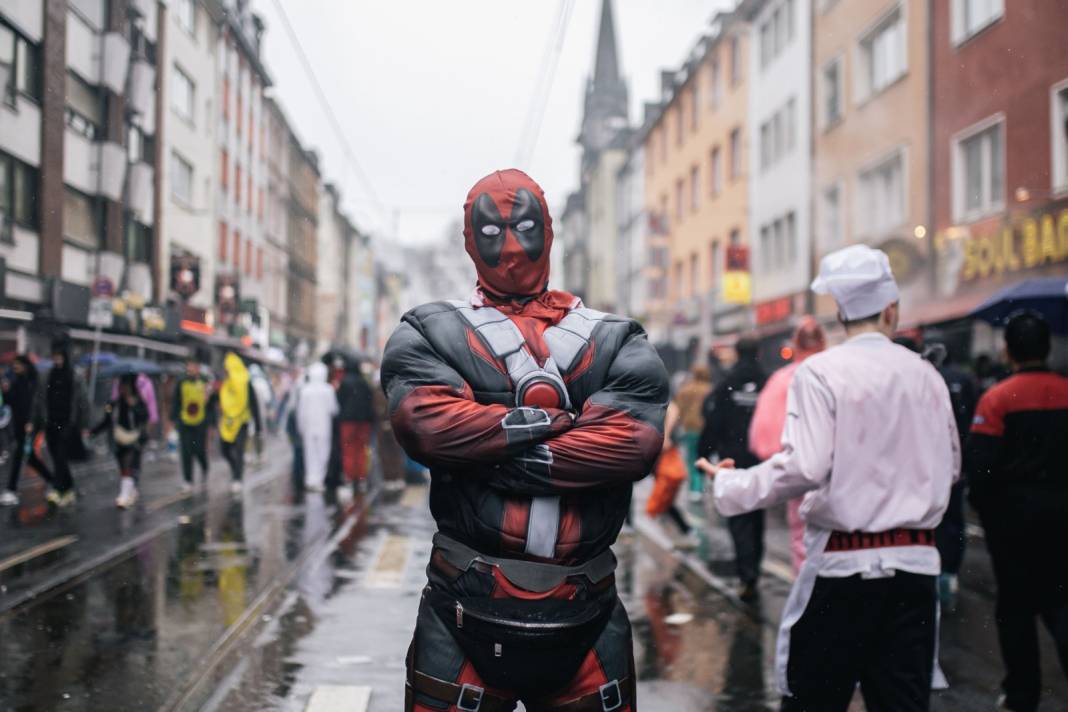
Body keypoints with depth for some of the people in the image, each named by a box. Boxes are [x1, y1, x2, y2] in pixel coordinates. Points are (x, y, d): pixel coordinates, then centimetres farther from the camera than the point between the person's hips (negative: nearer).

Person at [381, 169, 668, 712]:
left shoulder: (613, 343, 7)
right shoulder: (431, 335, 5)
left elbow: (632, 440, -12)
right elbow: (429, 422, -16)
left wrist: (493, 459, -15)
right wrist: (552, 421, -11)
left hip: (585, 618, 2)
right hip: (468, 611, -1)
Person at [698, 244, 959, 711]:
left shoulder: (821, 372, -8)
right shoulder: (926, 374, 6)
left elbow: (804, 467, -18)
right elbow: (950, 466, 14)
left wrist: (731, 486, -4)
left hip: (843, 560, -4)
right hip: (915, 565, 4)